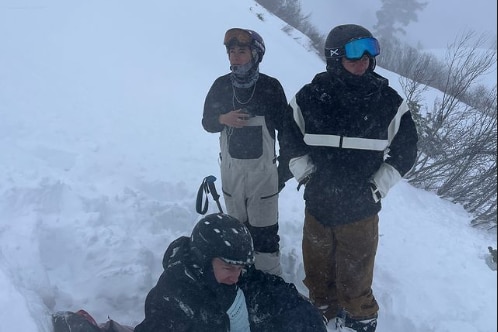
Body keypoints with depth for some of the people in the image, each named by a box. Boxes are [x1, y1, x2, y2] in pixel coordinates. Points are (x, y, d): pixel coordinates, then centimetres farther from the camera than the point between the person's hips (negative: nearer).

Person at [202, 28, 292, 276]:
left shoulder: (271, 87, -8)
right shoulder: (221, 86, 0)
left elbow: (286, 128, -1)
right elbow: (207, 122, 10)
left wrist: (285, 168, -1)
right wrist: (223, 119, -13)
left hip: (263, 169, -3)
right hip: (231, 168, 3)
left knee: (264, 231, 0)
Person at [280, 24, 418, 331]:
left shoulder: (388, 101, -9)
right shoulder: (310, 97, -8)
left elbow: (405, 149, 3)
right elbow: (289, 139, 7)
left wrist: (378, 187, -3)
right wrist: (306, 174, 0)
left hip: (361, 211, -2)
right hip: (317, 205, 2)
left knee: (355, 282, 8)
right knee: (318, 272, 20)